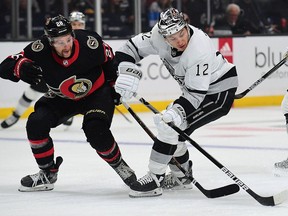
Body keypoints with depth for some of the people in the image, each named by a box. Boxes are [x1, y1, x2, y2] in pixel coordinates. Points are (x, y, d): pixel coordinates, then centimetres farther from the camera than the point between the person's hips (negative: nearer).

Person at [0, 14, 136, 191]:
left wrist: (114, 84, 3)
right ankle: (48, 173, 3)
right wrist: (21, 67, -52)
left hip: (97, 92, -3)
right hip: (62, 98, 3)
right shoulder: (40, 50, -28)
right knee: (36, 124, -16)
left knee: (97, 131, -26)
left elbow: (109, 59, -6)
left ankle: (119, 164, 2)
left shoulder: (90, 42, -29)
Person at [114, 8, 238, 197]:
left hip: (219, 92, -9)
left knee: (171, 126, -18)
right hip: (196, 89, 9)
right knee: (169, 125, 10)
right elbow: (132, 48, -11)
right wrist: (128, 74, -28)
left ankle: (155, 180, -14)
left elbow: (195, 94, -31)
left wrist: (177, 112, -44)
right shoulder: (159, 37, -16)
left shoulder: (200, 51, -35)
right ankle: (181, 176, 27)